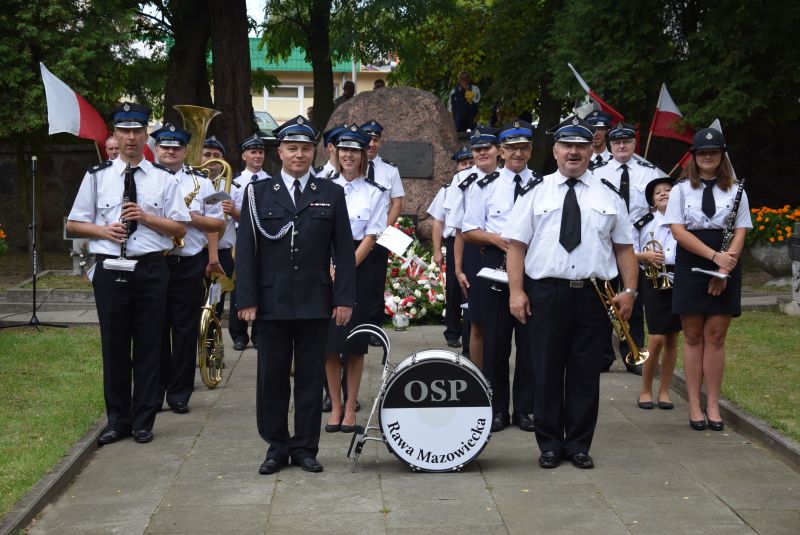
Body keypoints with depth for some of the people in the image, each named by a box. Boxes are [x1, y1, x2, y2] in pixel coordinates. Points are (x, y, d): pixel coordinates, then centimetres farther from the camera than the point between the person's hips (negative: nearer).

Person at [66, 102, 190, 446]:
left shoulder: (164, 178, 5)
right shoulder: (97, 176, 6)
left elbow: (181, 227, 3)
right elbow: (74, 224, 8)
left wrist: (146, 218, -11)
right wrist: (104, 230, -10)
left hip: (151, 269, 0)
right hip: (110, 269, 0)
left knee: (149, 346, 5)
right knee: (114, 346, 7)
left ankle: (143, 421, 16)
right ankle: (117, 420, 19)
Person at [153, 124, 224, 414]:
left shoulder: (200, 181, 7)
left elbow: (218, 223, 7)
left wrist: (192, 218, -10)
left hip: (189, 266, 0)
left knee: (186, 331, 4)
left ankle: (179, 393, 14)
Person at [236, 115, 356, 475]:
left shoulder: (331, 194, 7)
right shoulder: (258, 192, 5)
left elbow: (343, 250, 5)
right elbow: (246, 249, 2)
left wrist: (344, 298, -3)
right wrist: (247, 300, -5)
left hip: (315, 303, 0)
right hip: (272, 303, 0)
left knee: (311, 377, 6)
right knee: (272, 377, 5)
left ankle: (305, 448, 16)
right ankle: (277, 447, 17)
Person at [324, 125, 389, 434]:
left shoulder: (375, 193, 3)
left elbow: (371, 237, -3)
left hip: (358, 267, -2)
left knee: (354, 343, 1)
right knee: (329, 342, 2)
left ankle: (350, 407, 9)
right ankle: (335, 405, 12)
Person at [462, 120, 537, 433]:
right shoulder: (485, 186, 8)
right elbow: (469, 231, 7)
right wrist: (496, 239, -11)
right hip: (496, 266, 0)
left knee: (530, 340, 3)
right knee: (496, 340, 3)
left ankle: (525, 409, 13)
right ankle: (497, 409, 12)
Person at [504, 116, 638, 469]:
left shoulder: (608, 196, 11)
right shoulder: (536, 193, 6)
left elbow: (624, 248, 11)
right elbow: (517, 245, 2)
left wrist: (629, 290, 0)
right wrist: (516, 291, -7)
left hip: (593, 295, 1)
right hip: (546, 293, -1)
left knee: (586, 373, 6)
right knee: (547, 372, 3)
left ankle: (579, 445, 17)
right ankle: (549, 446, 15)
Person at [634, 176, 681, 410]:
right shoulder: (644, 223, 4)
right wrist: (645, 255, -11)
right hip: (654, 282, -2)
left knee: (672, 338, 6)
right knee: (657, 338, -8)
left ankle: (664, 390, 16)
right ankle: (645, 390, 6)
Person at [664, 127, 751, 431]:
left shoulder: (735, 190, 8)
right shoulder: (681, 189, 4)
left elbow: (740, 233, 3)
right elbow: (678, 231, -7)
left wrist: (726, 266, -12)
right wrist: (715, 255, -17)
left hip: (726, 269, 1)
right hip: (690, 266, -1)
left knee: (715, 337, 1)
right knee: (693, 337, 3)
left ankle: (713, 405, 6)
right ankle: (694, 406, 6)